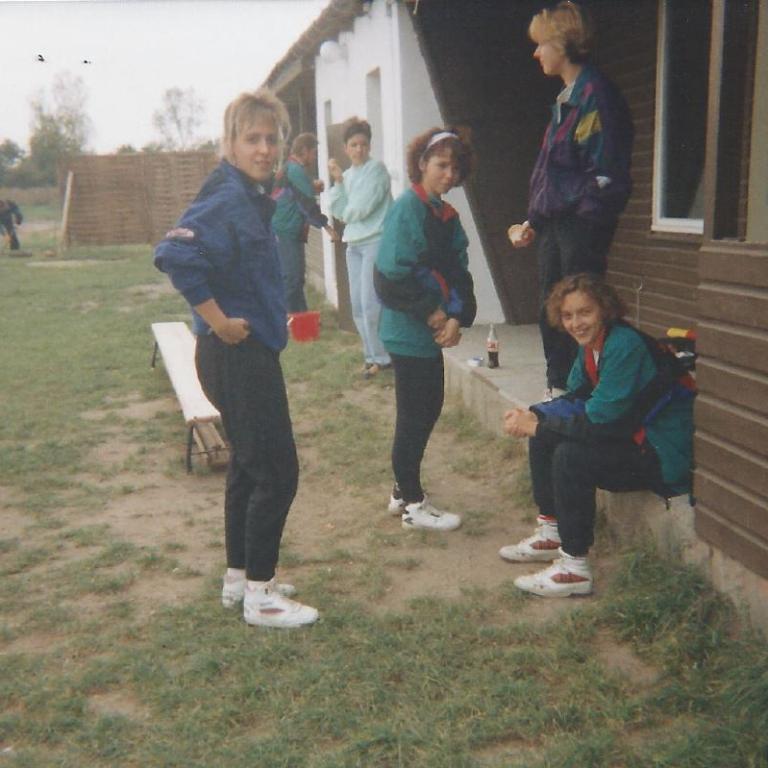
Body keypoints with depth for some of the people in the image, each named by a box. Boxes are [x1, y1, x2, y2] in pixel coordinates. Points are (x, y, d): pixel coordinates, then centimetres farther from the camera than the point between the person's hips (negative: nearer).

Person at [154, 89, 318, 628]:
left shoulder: (253, 196, 11)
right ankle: (259, 595, 11)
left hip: (252, 353, 10)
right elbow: (175, 254, -32)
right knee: (276, 472, -3)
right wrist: (218, 319, -25)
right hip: (237, 355, -10)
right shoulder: (227, 198, -18)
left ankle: (240, 578, 31)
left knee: (250, 466, 18)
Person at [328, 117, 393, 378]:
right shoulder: (347, 174, 13)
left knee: (371, 304, -10)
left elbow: (362, 207, -14)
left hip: (376, 242, -7)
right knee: (358, 305, 8)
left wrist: (348, 212, 4)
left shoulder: (376, 169, -6)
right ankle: (373, 355, 18)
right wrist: (337, 182, -2)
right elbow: (339, 212, 5)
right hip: (354, 244, 7)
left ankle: (380, 357, 0)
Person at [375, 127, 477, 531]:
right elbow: (391, 277, -21)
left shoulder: (446, 216, 11)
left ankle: (405, 490, 29)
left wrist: (456, 318, -7)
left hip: (432, 332, 8)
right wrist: (433, 315, -15)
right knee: (414, 416, 1)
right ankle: (412, 505, 13)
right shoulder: (407, 208, -14)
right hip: (409, 332, -8)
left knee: (426, 411, 15)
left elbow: (458, 272, 9)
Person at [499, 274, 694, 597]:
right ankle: (551, 534, 16)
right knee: (544, 437, 7)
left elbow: (600, 421, -26)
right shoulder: (591, 343, 4)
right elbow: (576, 400, 8)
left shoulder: (625, 346, -24)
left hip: (664, 454, -10)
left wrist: (535, 425, -20)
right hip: (633, 438, 10)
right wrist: (534, 416, -10)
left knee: (570, 457, -26)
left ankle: (574, 568, -16)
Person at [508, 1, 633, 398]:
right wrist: (534, 221, 18)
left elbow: (605, 175, -17)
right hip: (555, 223, 10)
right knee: (551, 311, 14)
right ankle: (558, 390, 25)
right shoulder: (567, 97, 17)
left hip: (581, 226, -9)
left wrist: (588, 226, -19)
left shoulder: (595, 93, -12)